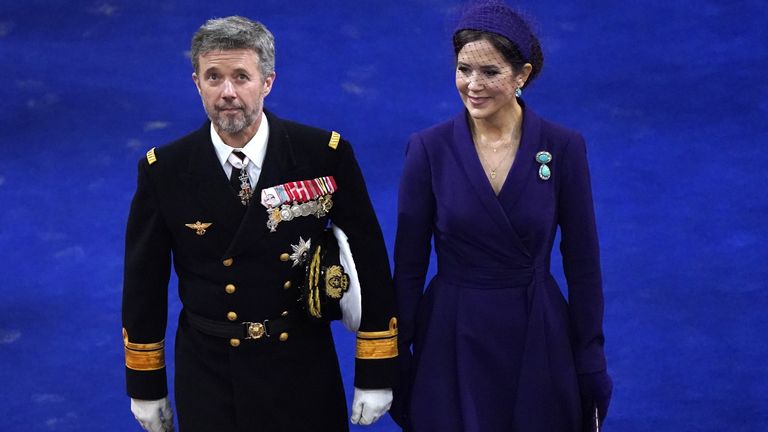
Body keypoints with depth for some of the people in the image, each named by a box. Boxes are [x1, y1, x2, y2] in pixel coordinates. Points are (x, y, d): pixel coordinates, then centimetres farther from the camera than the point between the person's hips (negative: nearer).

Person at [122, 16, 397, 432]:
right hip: (207, 376, 0)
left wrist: (376, 373, -4)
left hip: (304, 371, 0)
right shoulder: (164, 171, -9)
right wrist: (145, 385, 5)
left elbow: (368, 262, -6)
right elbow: (144, 283, 0)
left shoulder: (326, 155, -12)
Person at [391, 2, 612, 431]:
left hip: (538, 343, 0)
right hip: (451, 343, 0)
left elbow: (583, 264, -1)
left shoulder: (564, 147, -7)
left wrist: (591, 365, 0)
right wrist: (398, 358, 0)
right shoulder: (428, 149, -7)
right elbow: (409, 266, -1)